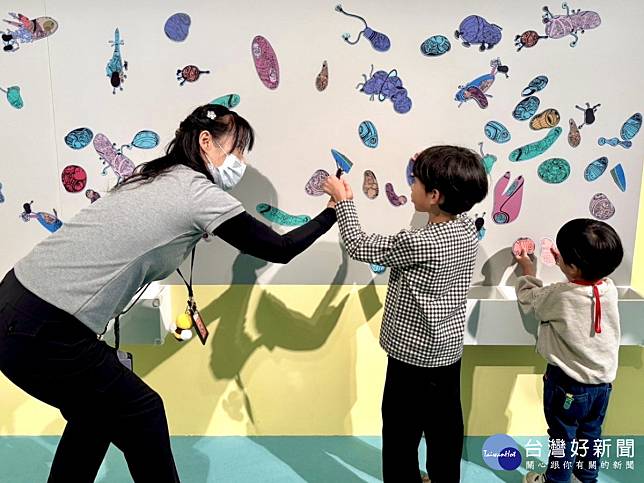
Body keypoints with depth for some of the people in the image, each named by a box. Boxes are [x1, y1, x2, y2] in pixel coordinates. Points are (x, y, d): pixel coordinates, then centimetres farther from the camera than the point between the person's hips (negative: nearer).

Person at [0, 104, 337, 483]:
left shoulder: (154, 178, 13)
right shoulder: (199, 193, -11)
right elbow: (280, 249, -3)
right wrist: (332, 213, 10)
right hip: (41, 334, -9)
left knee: (96, 411, 26)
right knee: (141, 414, 10)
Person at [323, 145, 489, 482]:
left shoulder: (419, 243, -28)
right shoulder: (467, 229, -7)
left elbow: (359, 246, -16)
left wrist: (343, 200, -4)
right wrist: (432, 171, 15)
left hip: (413, 356, -8)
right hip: (449, 351, 8)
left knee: (401, 436, 10)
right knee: (446, 429, 23)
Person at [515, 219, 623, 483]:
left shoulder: (559, 296, -27)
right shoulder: (609, 288, -13)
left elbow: (530, 297, -5)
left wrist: (528, 270, 12)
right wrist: (563, 262, 21)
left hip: (568, 383, -5)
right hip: (602, 382, 5)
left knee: (563, 436, 15)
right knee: (590, 433, 25)